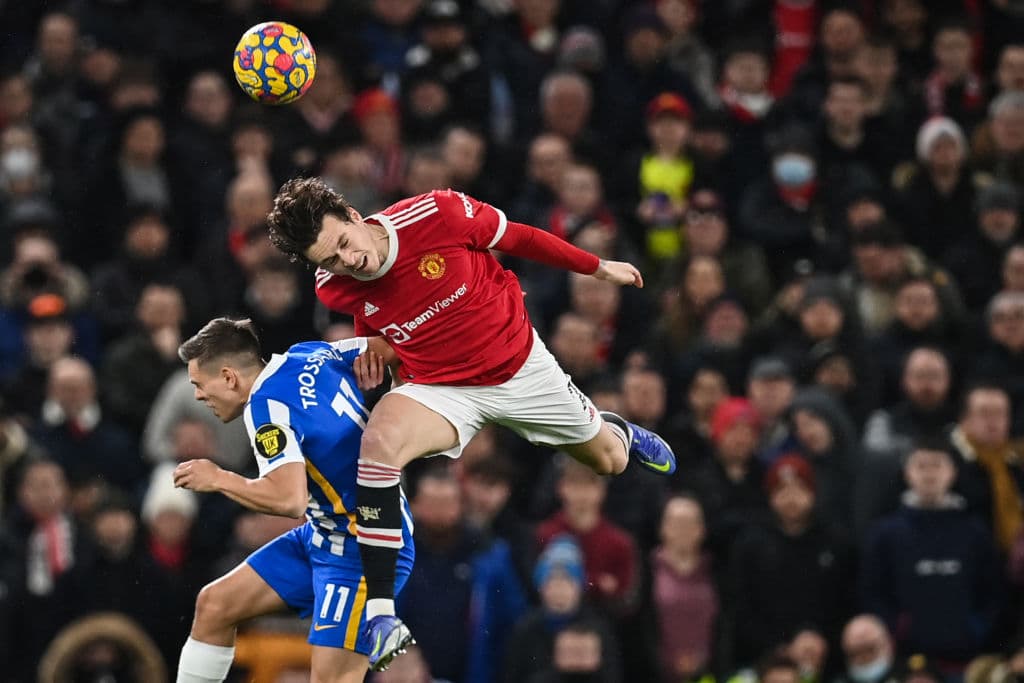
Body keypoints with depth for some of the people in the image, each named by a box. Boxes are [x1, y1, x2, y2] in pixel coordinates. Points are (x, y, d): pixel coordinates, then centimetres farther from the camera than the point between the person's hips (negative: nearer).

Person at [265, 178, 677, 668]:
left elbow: (518, 238, -10)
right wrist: (377, 346, -10)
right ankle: (379, 614, -31)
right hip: (443, 388, 0)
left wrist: (598, 268, 2)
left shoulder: (436, 214, -28)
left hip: (523, 366, 0)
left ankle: (616, 429, 63)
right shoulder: (334, 290, -18)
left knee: (611, 461, 19)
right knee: (380, 440, -34)